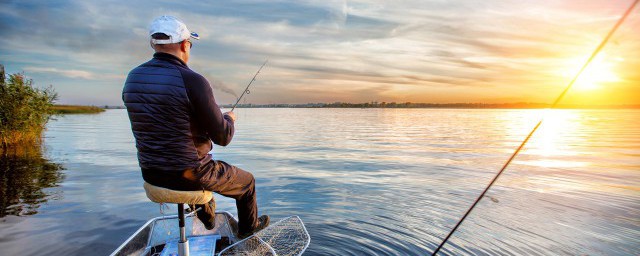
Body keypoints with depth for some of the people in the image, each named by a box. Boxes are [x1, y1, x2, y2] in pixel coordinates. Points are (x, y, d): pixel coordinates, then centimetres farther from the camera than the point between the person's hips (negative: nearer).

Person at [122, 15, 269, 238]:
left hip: (150, 175, 7)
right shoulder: (192, 81, -23)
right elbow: (223, 137, -18)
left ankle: (207, 217, 56)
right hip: (189, 175, -7)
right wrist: (229, 119, 6)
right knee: (246, 181, 21)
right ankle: (248, 227, 43)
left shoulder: (132, 79, -1)